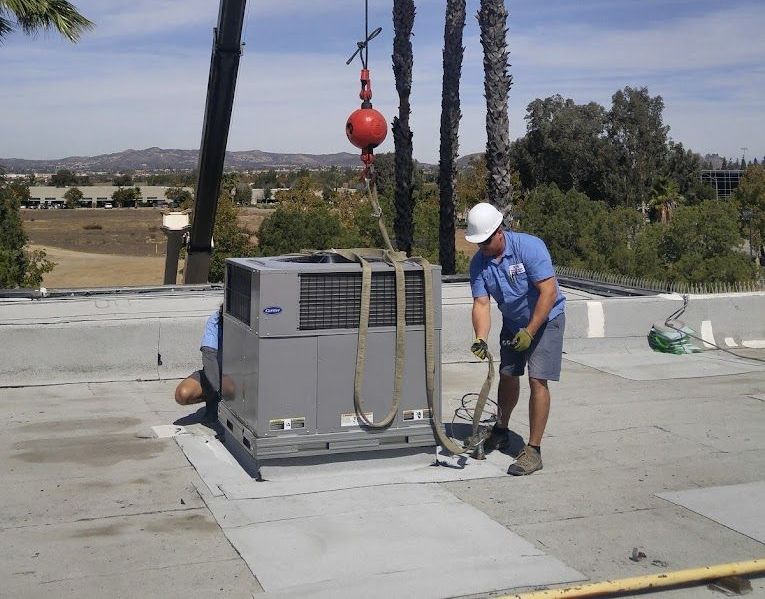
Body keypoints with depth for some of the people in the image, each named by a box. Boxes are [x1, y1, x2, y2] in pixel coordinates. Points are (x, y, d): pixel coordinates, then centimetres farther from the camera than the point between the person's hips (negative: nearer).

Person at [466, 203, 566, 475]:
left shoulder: (529, 246, -27)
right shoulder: (479, 263, -11)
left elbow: (549, 292, -28)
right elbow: (481, 303, -14)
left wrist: (529, 332, -29)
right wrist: (481, 340, -31)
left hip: (545, 318, -6)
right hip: (513, 321, 6)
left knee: (537, 380, -14)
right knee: (507, 375, 14)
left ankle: (533, 450, -11)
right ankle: (501, 432, 35)